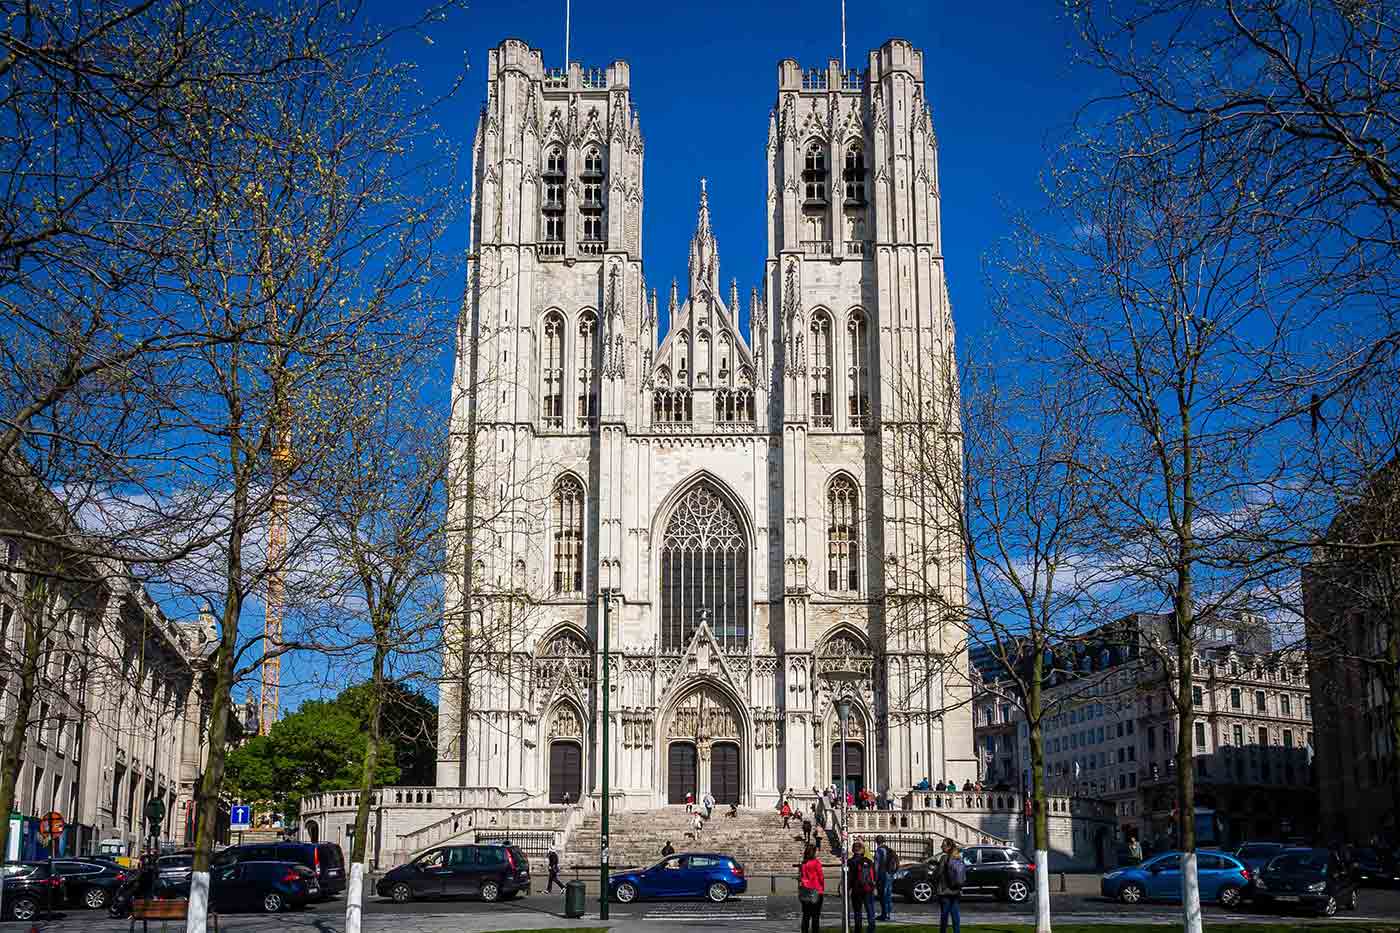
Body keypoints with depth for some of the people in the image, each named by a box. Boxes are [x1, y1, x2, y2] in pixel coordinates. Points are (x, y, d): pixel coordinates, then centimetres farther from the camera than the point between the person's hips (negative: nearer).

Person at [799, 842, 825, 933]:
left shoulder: (803, 863, 4)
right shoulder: (816, 862, -10)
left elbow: (801, 876, 7)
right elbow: (821, 876, -7)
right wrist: (823, 889, 7)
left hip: (805, 892, 4)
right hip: (816, 891, -4)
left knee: (806, 915, 9)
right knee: (816, 915, 1)